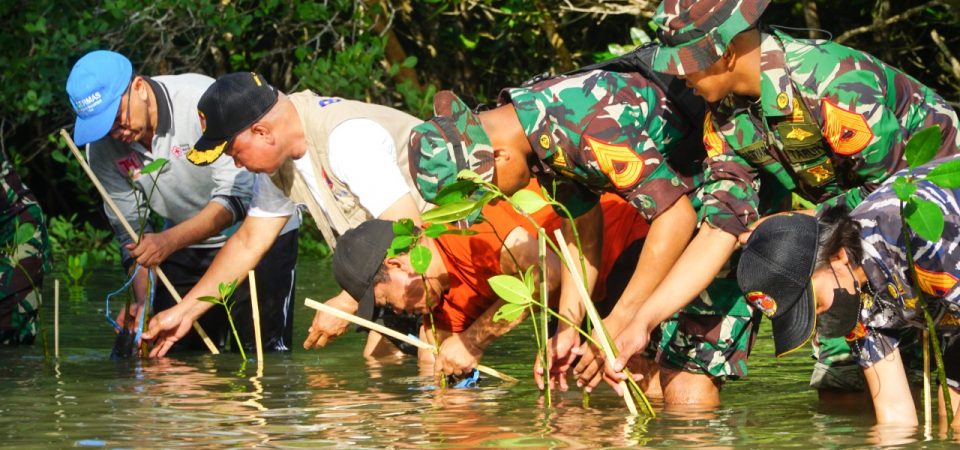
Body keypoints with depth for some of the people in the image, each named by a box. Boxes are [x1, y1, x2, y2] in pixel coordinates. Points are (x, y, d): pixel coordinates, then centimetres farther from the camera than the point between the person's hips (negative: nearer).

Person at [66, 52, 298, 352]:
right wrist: (142, 301, -19)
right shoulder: (102, 148, -11)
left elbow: (237, 198, -29)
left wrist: (169, 241, -40)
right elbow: (130, 230, -5)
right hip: (186, 244, 5)